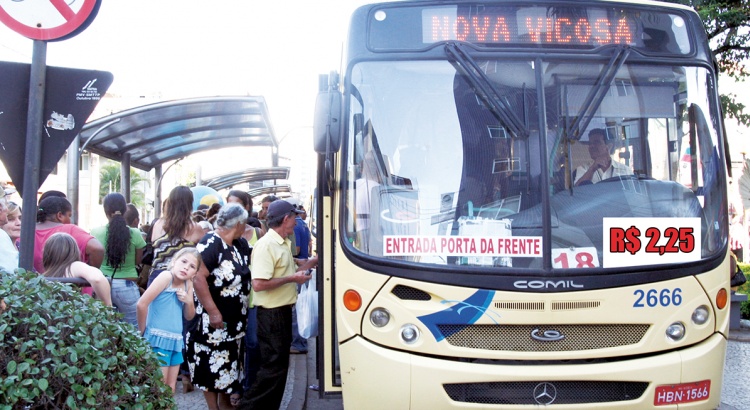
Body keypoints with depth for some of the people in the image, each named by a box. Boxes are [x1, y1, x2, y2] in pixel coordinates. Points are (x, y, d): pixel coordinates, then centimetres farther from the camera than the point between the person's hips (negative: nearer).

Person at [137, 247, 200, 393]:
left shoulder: (188, 284, 7)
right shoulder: (166, 276, -14)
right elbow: (142, 304, -19)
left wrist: (189, 301, -5)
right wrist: (142, 331, -8)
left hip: (176, 340, 8)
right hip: (158, 339, -7)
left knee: (170, 388, 13)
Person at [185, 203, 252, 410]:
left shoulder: (240, 244, 7)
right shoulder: (210, 244, -19)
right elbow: (198, 278, -27)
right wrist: (213, 312, -27)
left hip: (235, 320, 8)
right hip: (214, 319, -8)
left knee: (229, 366, 17)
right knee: (213, 368, 4)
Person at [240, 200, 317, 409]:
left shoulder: (283, 244, 10)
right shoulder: (266, 245, -20)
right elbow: (258, 284, -28)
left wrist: (311, 263, 14)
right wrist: (292, 278, -22)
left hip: (283, 311, 10)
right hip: (272, 314, -10)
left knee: (279, 364, 17)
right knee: (273, 367, -5)